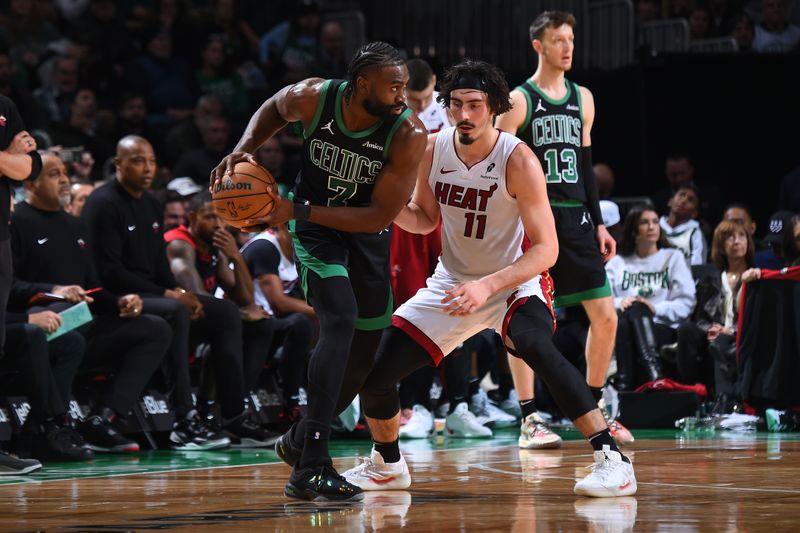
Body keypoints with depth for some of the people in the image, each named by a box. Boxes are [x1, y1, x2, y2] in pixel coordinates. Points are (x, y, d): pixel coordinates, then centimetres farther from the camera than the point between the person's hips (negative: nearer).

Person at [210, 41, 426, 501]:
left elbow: (380, 216, -24)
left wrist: (298, 211, -28)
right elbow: (273, 110, 4)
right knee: (340, 322, -25)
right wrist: (245, 148, -14)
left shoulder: (408, 135, -26)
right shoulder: (312, 99, -22)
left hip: (367, 231, 3)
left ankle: (301, 438, 37)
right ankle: (311, 468, -30)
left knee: (363, 355, 10)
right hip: (315, 225, -3)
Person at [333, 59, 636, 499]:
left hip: (515, 280, -5)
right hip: (453, 280, 5)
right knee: (374, 371, -1)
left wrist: (487, 286, -36)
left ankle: (611, 459, -31)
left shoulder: (517, 159, -24)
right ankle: (386, 465, 28)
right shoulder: (433, 149, -9)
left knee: (536, 347, -37)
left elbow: (546, 249, -24)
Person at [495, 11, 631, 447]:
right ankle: (529, 419, 1)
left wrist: (598, 223, 14)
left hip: (576, 219, 6)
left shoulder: (583, 99, 13)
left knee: (605, 317, 3)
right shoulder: (517, 101, -5)